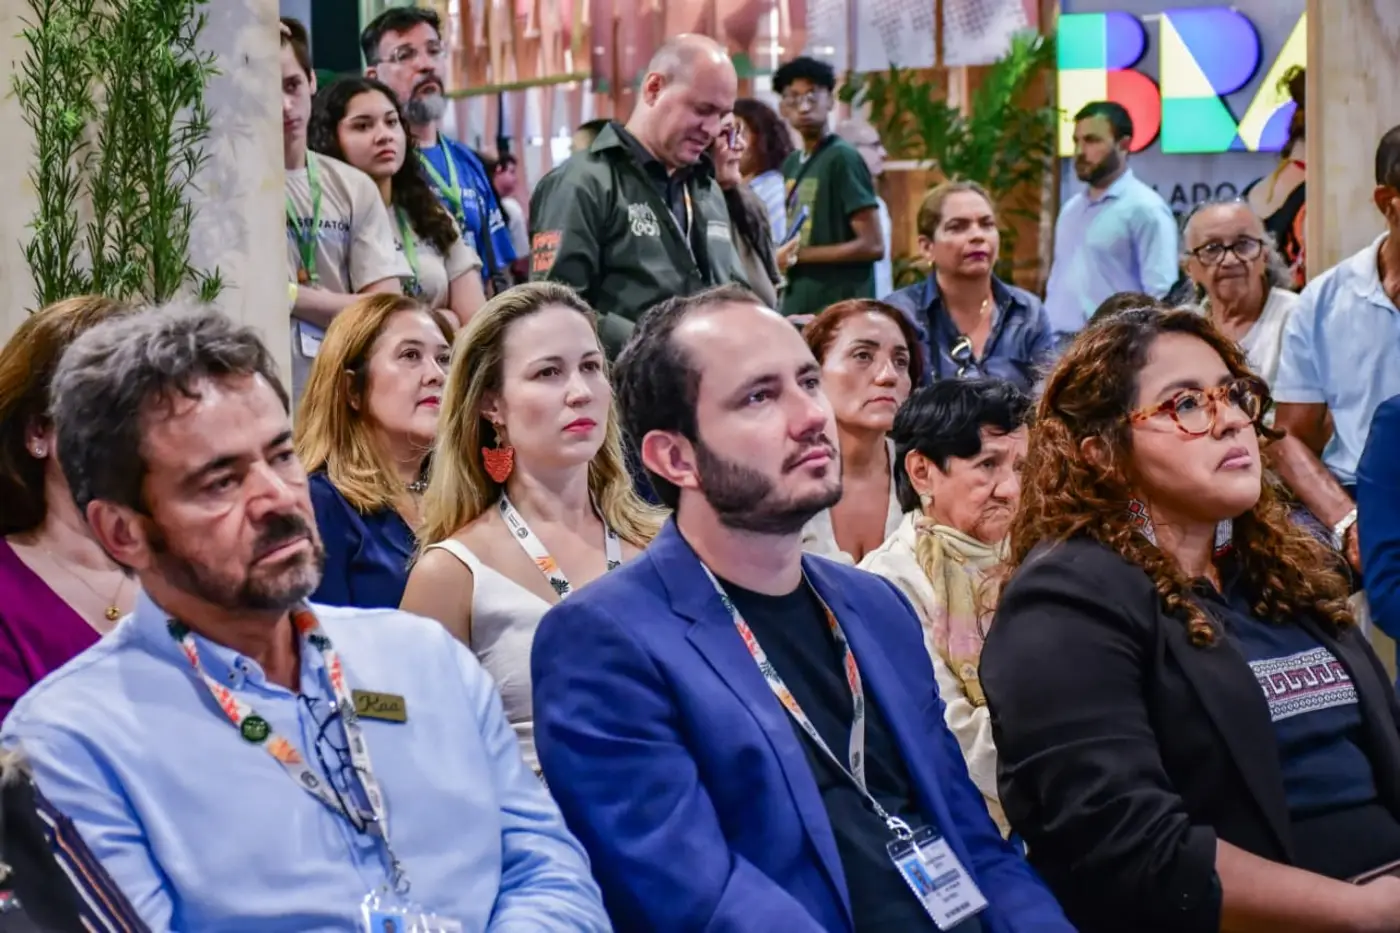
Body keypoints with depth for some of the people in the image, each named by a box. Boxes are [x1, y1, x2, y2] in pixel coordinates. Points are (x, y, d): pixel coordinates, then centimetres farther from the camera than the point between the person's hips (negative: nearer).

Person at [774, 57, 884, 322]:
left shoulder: (843, 158, -9)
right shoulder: (791, 165, 14)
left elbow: (873, 245, -14)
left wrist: (799, 256, -13)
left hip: (839, 311, -8)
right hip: (797, 308, 8)